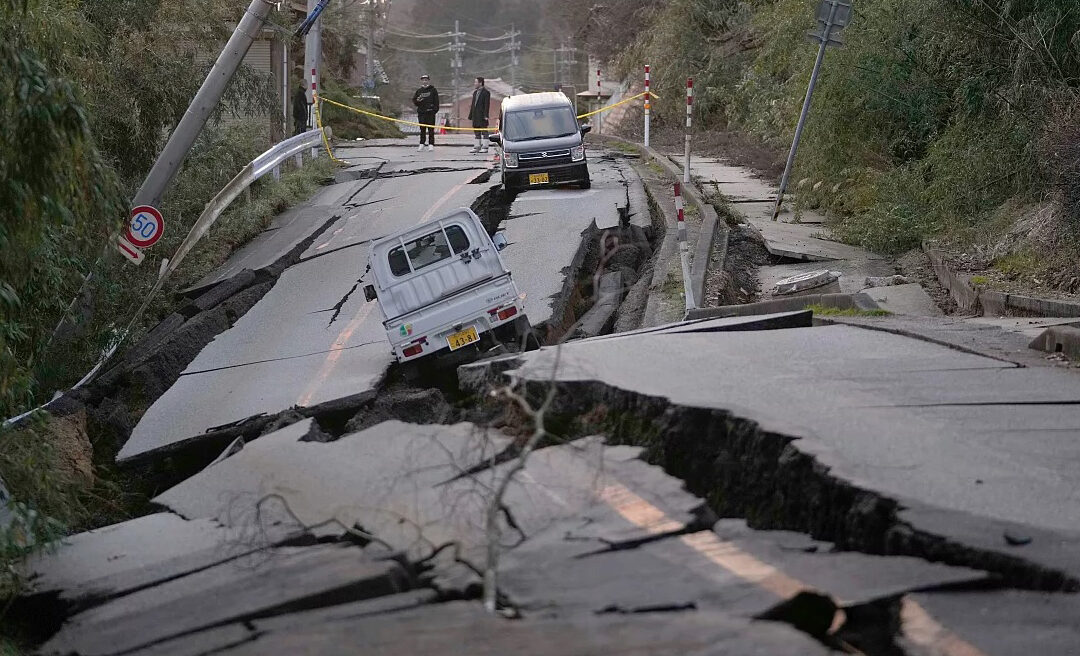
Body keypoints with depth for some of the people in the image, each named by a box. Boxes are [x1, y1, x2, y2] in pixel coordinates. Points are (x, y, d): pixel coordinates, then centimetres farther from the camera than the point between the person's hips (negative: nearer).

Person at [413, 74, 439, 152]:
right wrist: (417, 100, -7)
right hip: (421, 112, 3)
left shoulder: (433, 90, 5)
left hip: (430, 112, -3)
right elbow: (414, 101, 16)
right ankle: (422, 144, 9)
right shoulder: (419, 91, 14)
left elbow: (436, 101, 2)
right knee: (422, 129, 5)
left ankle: (431, 144, -2)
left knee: (431, 129, -3)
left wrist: (435, 109, -10)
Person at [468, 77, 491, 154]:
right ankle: (477, 147, 14)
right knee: (477, 132, 10)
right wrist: (470, 115, 16)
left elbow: (487, 105, -12)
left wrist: (486, 115, -19)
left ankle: (485, 147, -2)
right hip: (475, 116, 8)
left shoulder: (486, 92, -6)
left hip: (482, 116, -8)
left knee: (484, 131, -4)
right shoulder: (475, 92, 18)